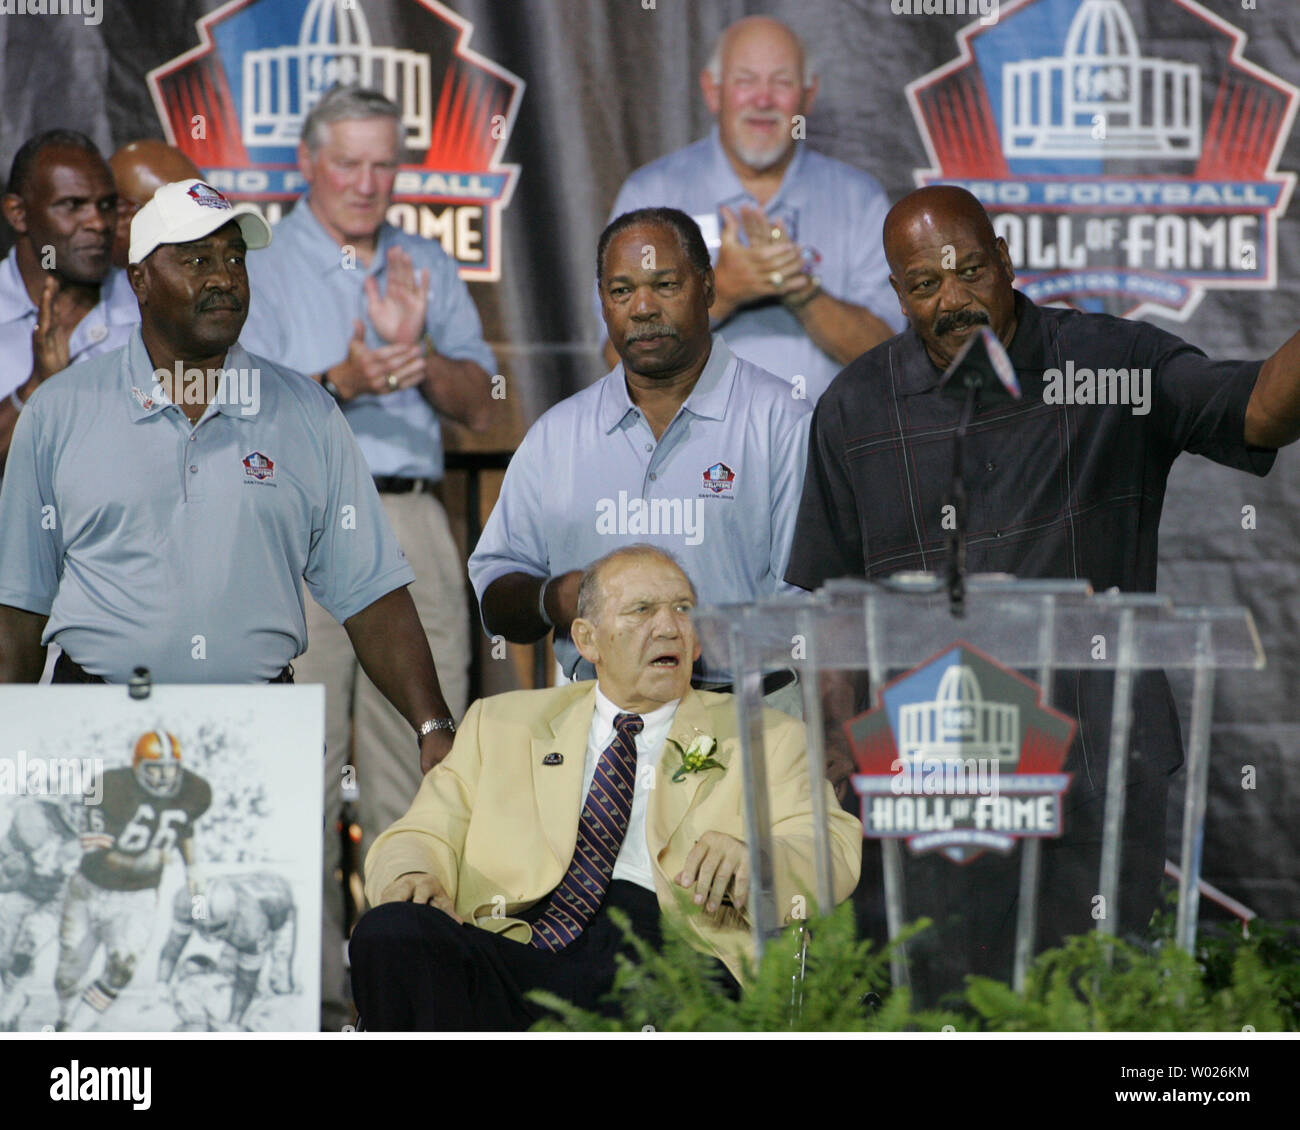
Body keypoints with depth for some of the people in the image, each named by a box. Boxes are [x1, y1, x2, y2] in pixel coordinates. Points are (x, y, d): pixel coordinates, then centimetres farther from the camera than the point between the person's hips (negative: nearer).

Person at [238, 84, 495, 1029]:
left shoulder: (430, 270, 18)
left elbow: (479, 407, 11)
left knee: (423, 762, 0)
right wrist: (343, 382, -21)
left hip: (414, 519, 4)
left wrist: (417, 352, -7)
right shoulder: (258, 270, 6)